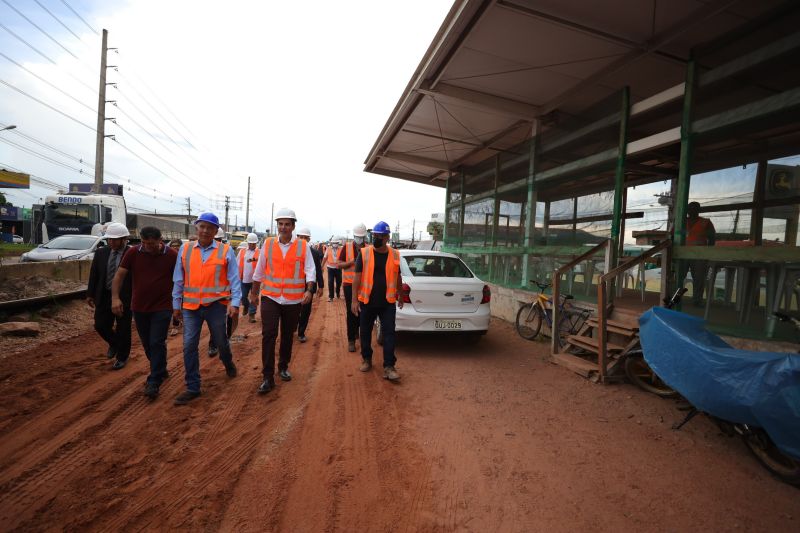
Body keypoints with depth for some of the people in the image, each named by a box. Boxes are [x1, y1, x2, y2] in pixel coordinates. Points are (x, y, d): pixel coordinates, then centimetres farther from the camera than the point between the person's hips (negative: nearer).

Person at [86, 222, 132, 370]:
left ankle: (122, 357, 27)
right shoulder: (101, 253, 3)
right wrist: (90, 294, 10)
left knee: (123, 329, 7)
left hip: (124, 298, -5)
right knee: (100, 325, 10)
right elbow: (93, 274, 11)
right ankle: (113, 344, 41)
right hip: (104, 296, 5)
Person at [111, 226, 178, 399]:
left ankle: (154, 382, 2)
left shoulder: (172, 255, -9)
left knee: (157, 344, -5)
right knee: (147, 344, 15)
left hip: (162, 308, -3)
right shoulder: (133, 253, -4)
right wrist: (115, 297, -14)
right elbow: (119, 275, 0)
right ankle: (160, 370, 36)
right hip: (139, 307, 4)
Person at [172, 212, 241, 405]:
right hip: (191, 306, 2)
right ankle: (193, 387, 15)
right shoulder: (185, 250, 3)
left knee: (221, 341, 14)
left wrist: (235, 302, -13)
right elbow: (178, 280, 8)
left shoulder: (226, 251, -4)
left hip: (216, 305, -2)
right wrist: (176, 304, 8)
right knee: (189, 346, 2)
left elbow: (234, 279, -5)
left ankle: (228, 363, 46)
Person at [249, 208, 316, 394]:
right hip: (270, 297, 0)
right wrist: (254, 293, 15)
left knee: (288, 336, 14)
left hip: (293, 299, 0)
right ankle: (268, 377, 4)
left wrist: (309, 290, -21)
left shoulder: (303, 246, -2)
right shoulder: (268, 244, 2)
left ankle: (283, 367, 34)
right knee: (268, 335, -5)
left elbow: (310, 270, -6)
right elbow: (259, 271, 10)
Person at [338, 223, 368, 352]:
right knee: (351, 311, 1)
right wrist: (352, 262, -17)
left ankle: (356, 331, 40)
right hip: (349, 283, -1)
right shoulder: (347, 247, -1)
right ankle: (351, 340, 8)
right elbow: (339, 264, -1)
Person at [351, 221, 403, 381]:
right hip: (367, 301, 0)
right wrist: (354, 300, -8)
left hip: (388, 302, 0)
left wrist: (400, 297, 19)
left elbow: (398, 277, 13)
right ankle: (366, 359, 33)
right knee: (365, 332, 13)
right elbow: (357, 277, -4)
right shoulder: (364, 253, -4)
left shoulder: (395, 255, 1)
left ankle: (389, 366, 4)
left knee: (389, 333, -2)